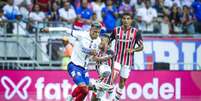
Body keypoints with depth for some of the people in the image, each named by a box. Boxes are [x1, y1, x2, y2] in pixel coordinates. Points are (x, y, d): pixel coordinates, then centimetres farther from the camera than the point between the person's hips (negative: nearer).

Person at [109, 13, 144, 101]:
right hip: (117, 58, 0)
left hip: (128, 60, 0)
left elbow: (141, 47, -1)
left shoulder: (135, 32, -5)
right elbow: (108, 41, 12)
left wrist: (132, 50, -18)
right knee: (113, 77, -18)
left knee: (122, 80, 8)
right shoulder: (116, 30, -1)